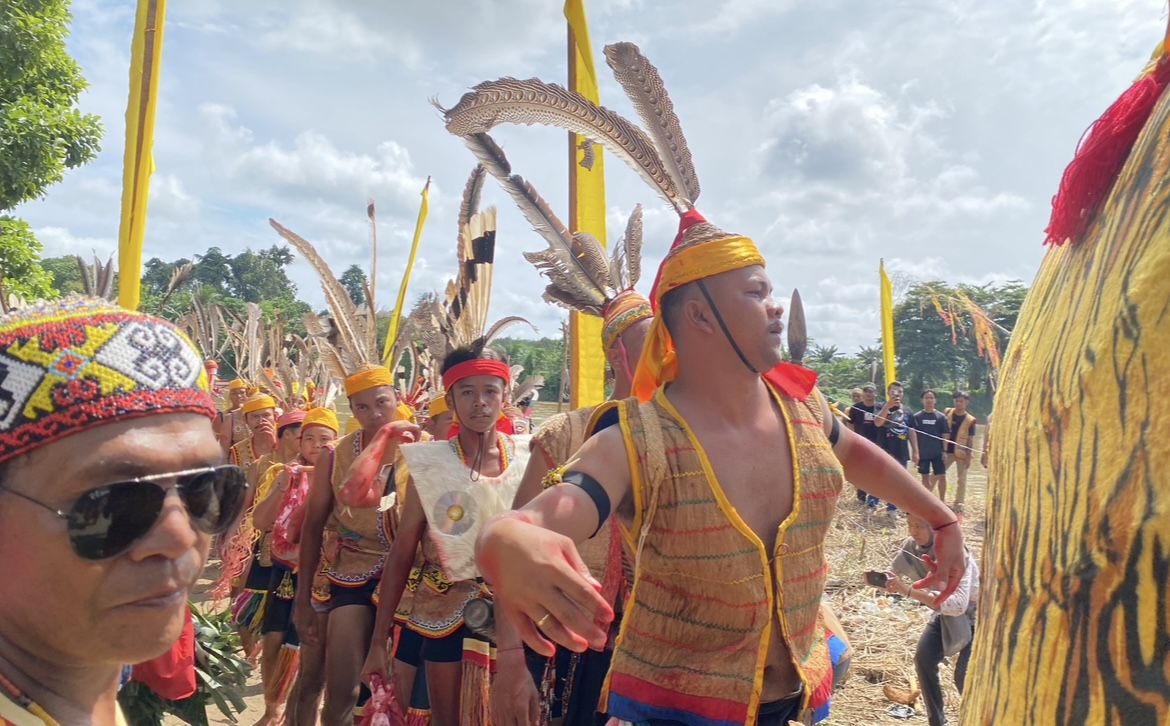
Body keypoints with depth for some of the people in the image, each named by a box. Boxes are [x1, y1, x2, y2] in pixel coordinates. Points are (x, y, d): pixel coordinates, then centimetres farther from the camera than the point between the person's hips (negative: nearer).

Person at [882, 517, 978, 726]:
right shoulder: (912, 546, -17)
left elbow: (958, 604, -48)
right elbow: (892, 575, -9)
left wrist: (909, 591, -54)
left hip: (975, 614, -6)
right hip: (946, 611, 6)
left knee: (964, 675, -14)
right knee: (924, 659, -3)